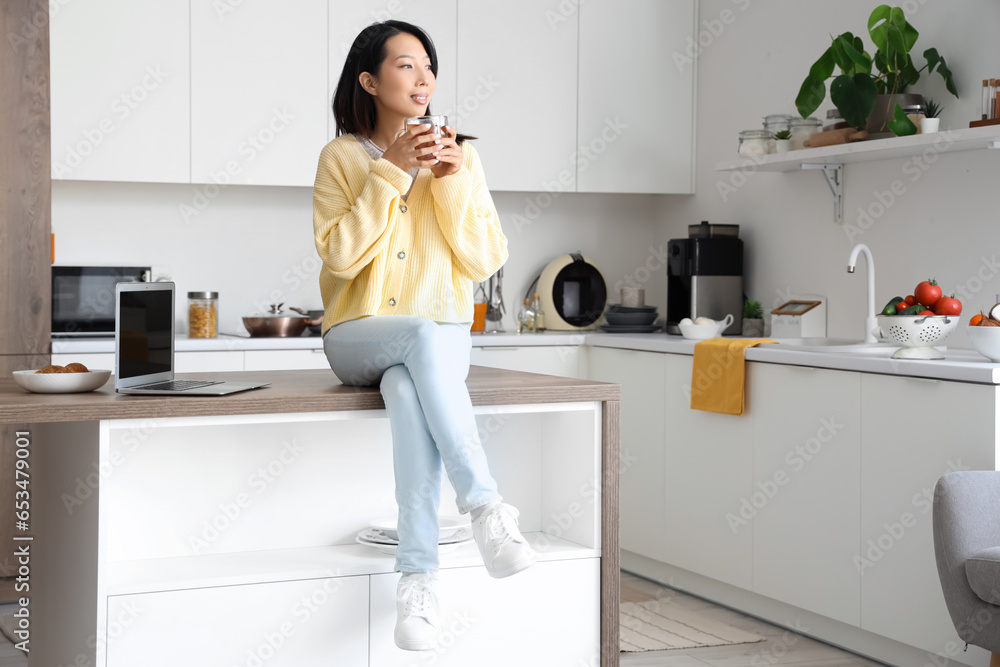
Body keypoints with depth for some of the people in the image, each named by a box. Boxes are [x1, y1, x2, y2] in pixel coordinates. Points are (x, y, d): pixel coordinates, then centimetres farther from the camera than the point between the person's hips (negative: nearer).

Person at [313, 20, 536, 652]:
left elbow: (486, 261, 1)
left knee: (408, 387, -36)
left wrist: (454, 181, -11)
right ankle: (486, 506, -41)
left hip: (444, 339, 1)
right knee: (422, 335, -37)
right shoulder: (342, 156, 4)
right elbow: (340, 256, -10)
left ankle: (418, 574, -41)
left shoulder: (459, 155, 9)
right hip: (358, 337, -1)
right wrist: (391, 173, -14)